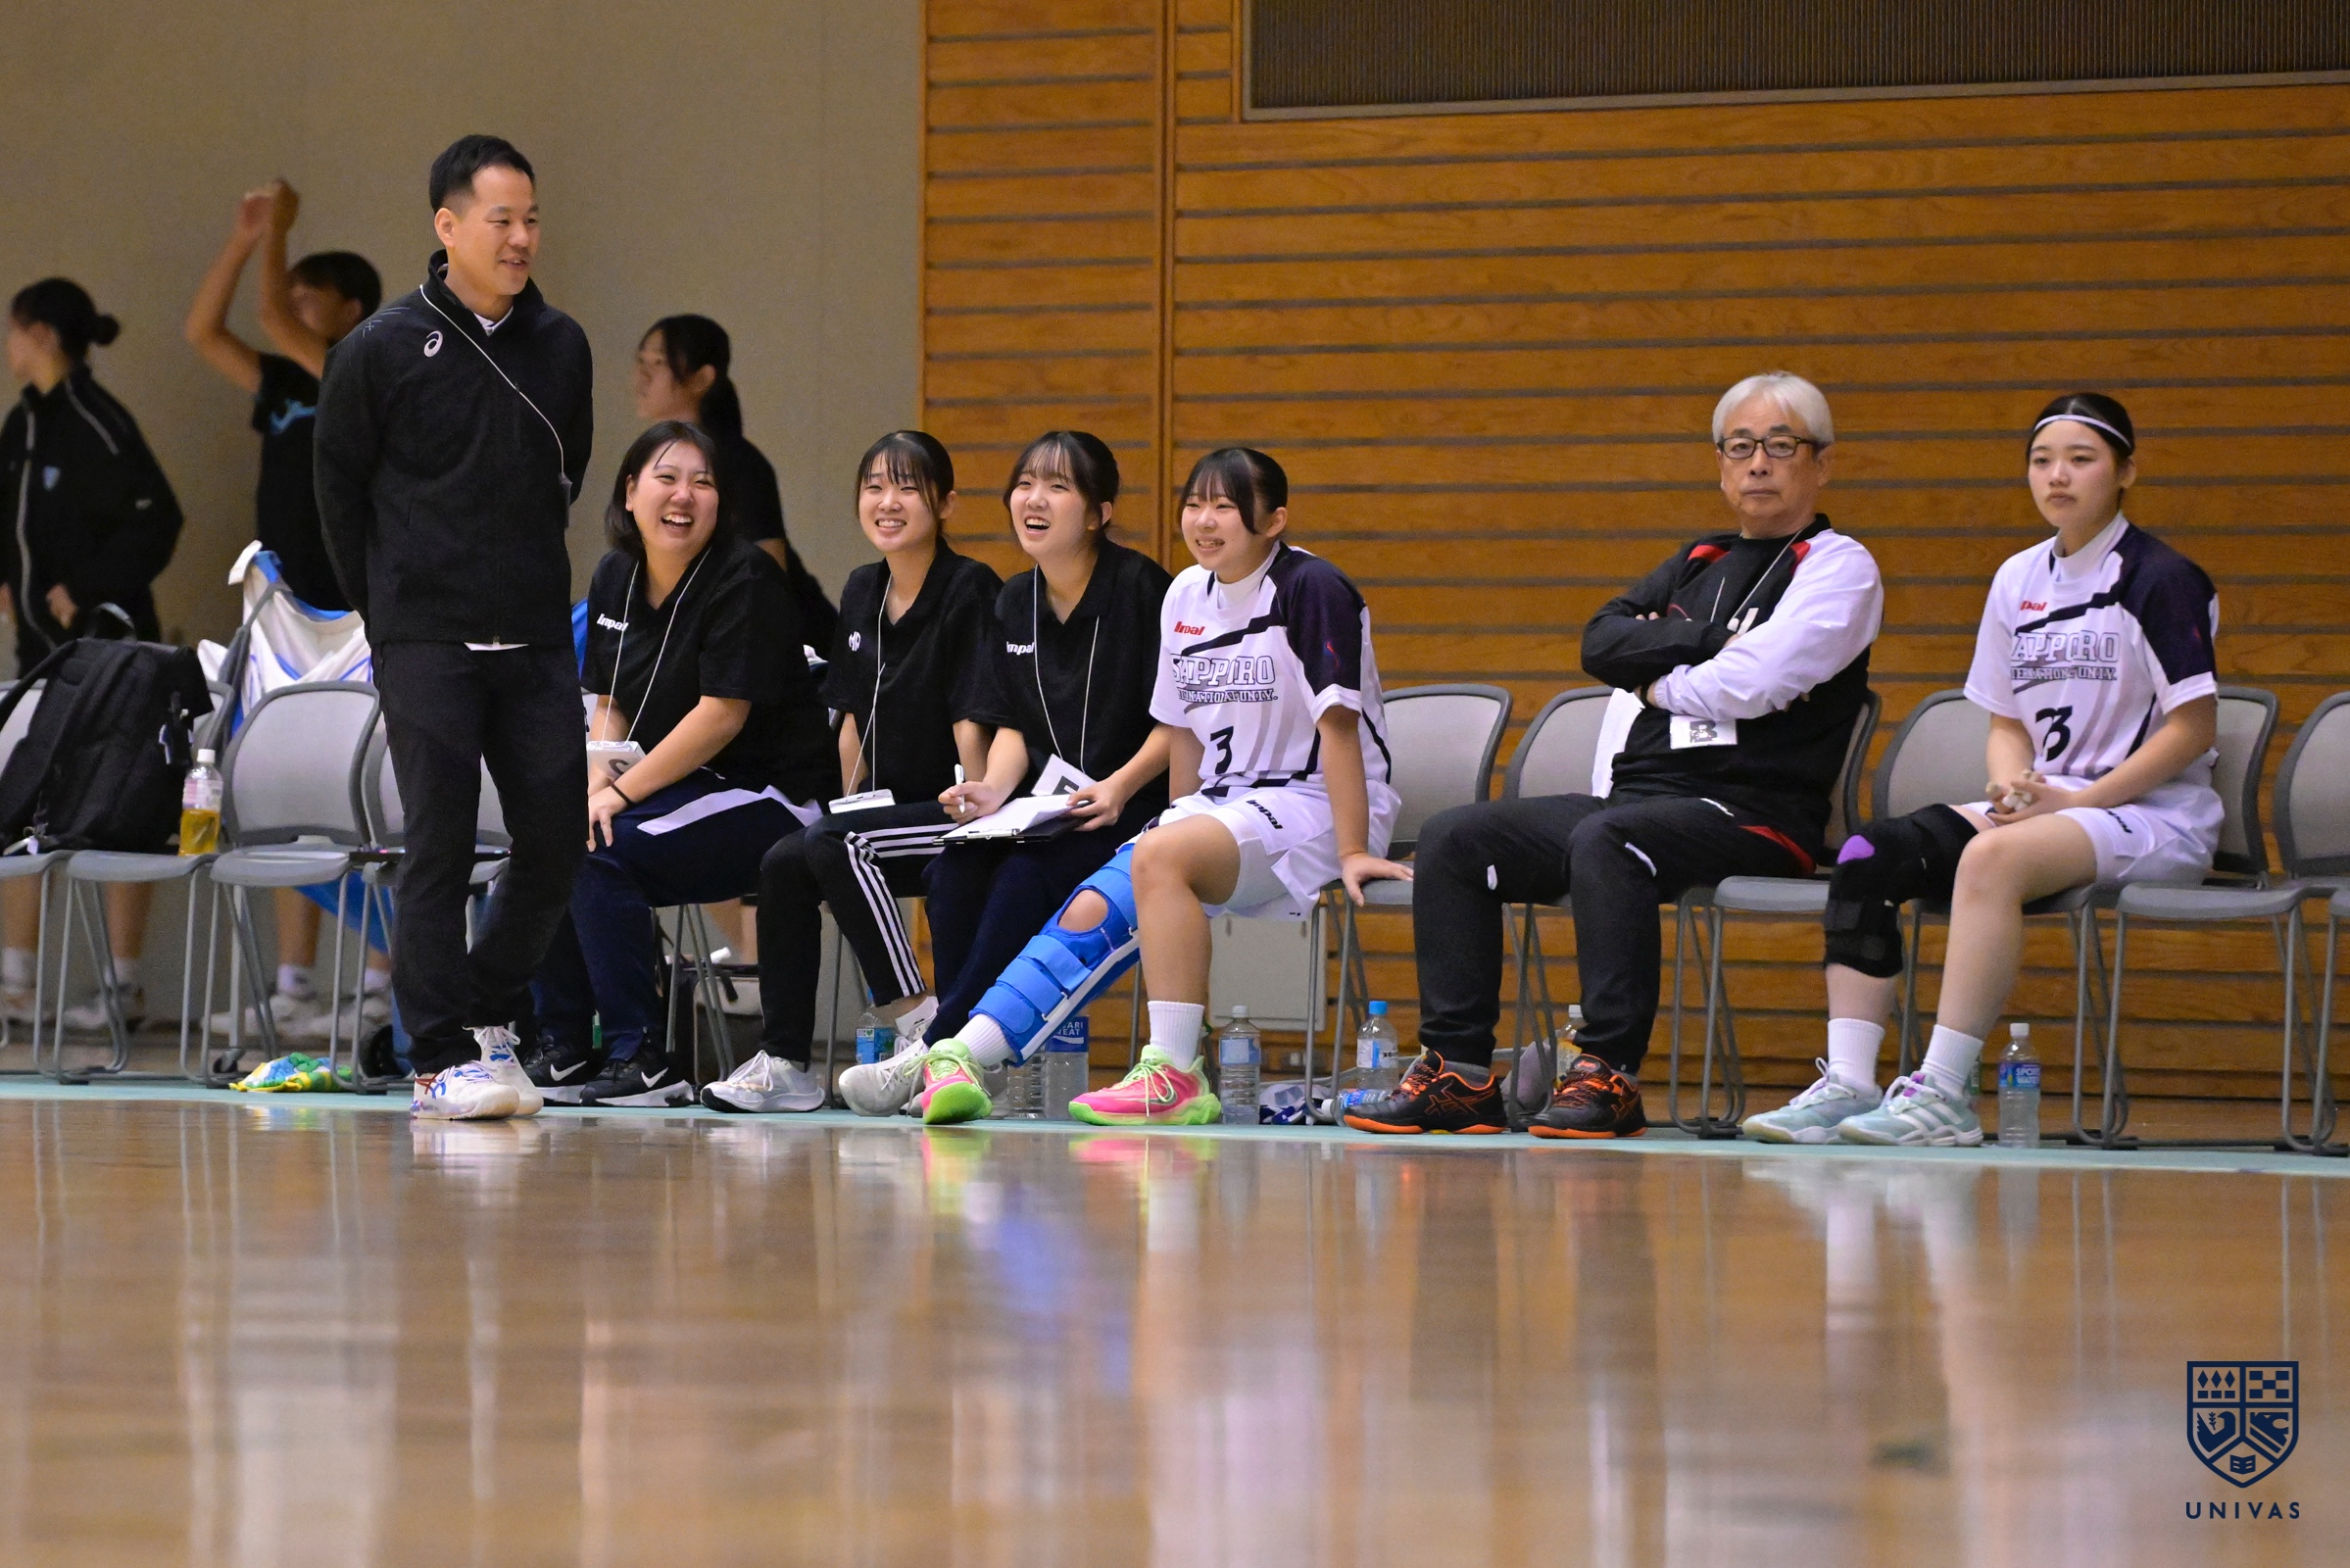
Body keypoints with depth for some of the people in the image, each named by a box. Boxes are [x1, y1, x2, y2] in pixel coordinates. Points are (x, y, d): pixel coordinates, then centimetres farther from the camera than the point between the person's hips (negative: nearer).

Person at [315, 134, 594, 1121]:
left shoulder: (561, 347, 7)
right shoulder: (382, 350, -4)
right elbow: (339, 488, 5)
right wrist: (386, 609, 7)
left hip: (537, 637, 4)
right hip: (425, 641, -4)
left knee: (558, 837, 1)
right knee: (440, 847, -6)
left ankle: (486, 1010, 21)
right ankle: (441, 1061, -1)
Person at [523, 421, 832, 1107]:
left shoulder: (745, 580, -14)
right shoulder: (615, 578, 9)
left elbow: (723, 714, -20)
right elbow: (611, 704, 15)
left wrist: (623, 792, -20)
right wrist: (598, 780, -7)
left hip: (761, 794, -8)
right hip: (673, 787, 8)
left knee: (601, 851, -26)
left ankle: (643, 1063, -22)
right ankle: (562, 1050, -5)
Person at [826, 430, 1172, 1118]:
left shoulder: (1140, 589, -8)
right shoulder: (1014, 603, 12)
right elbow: (1011, 725, 13)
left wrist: (1120, 786, -22)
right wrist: (995, 793, -7)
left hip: (1131, 801, -6)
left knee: (1027, 874, -31)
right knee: (957, 867, -23)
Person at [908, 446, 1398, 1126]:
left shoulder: (1312, 590, -11)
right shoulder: (1186, 597, 10)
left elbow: (1337, 722, -15)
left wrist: (1352, 851, -19)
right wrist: (1183, 824, 8)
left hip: (1315, 808, -7)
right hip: (1222, 804, 7)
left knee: (1159, 858, -32)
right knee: (1094, 909, -15)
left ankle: (1175, 1076, -34)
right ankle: (957, 1058, -24)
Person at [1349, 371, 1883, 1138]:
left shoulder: (1838, 569, 1)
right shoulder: (1698, 562, 24)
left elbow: (1749, 684, -14)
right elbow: (1602, 641, 8)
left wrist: (1657, 679, 3)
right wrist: (1701, 643, -5)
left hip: (1748, 808, -8)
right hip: (1635, 791, 8)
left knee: (1605, 840, -37)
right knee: (1453, 838, -4)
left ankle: (1607, 1074, -38)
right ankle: (1458, 1072, -10)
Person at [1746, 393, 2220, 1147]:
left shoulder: (2159, 579, -7)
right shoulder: (2017, 580, 13)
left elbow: (2193, 727, -11)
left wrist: (2076, 800, -16)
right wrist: (2013, 784, -8)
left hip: (2151, 816, -7)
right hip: (2040, 806, 7)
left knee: (1994, 855, -36)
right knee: (1869, 852, -15)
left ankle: (1945, 1092, -38)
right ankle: (1848, 1080, -23)